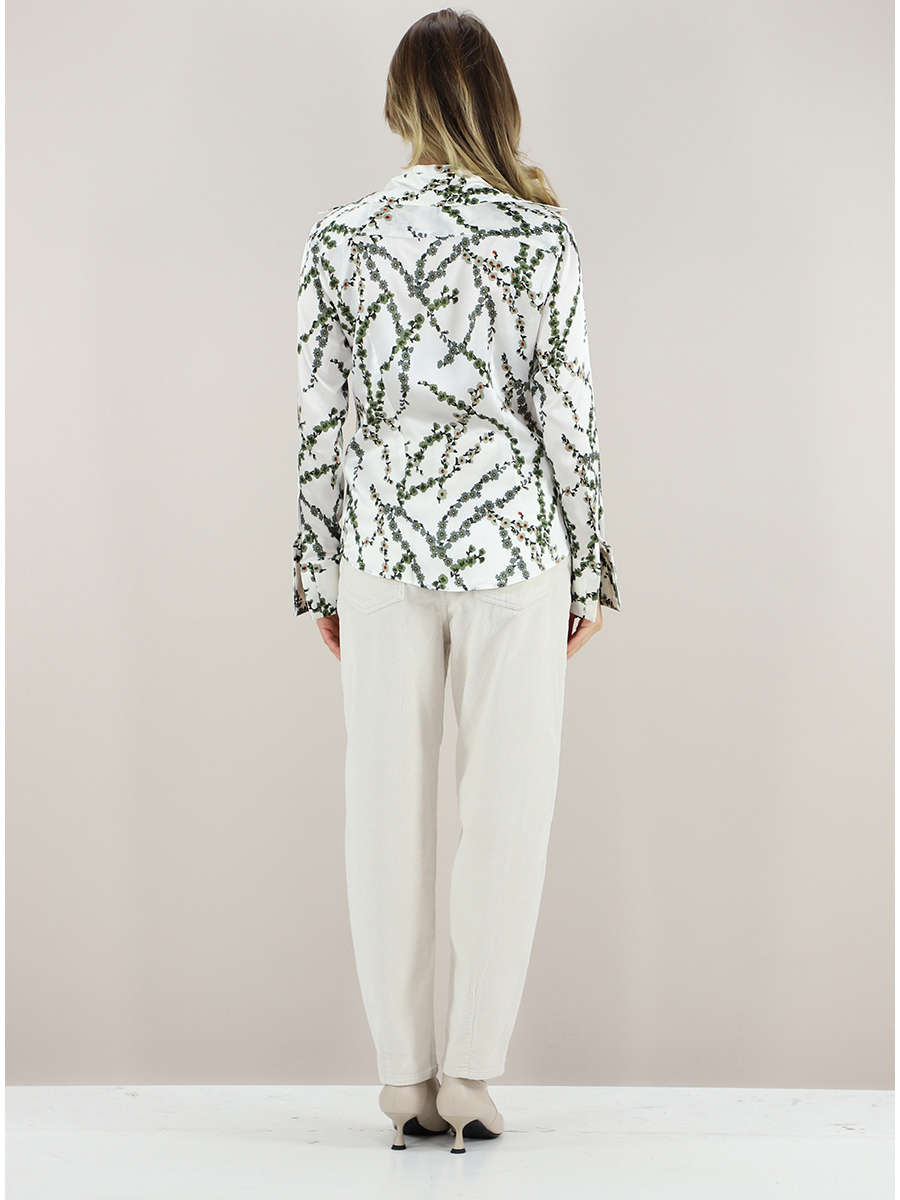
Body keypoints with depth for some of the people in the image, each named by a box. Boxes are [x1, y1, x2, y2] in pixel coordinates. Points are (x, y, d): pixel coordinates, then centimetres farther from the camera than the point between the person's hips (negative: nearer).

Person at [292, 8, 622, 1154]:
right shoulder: (541, 237, -5)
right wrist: (590, 571, 4)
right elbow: (568, 415, -5)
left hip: (382, 545, 2)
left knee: (389, 811, 8)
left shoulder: (337, 239, -1)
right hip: (513, 542, -1)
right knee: (506, 811, 6)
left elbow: (320, 418, 0)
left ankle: (406, 1079, 14)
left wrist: (320, 572, 9)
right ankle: (471, 1076, 9)